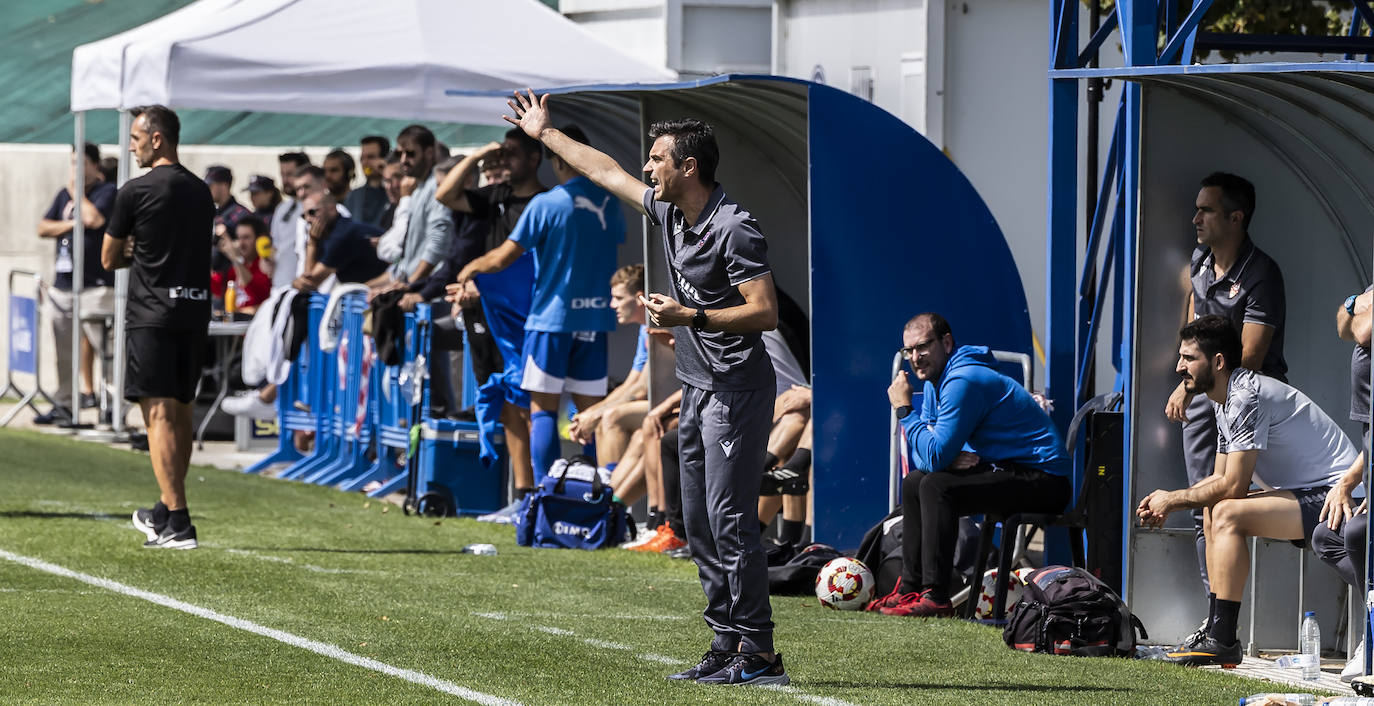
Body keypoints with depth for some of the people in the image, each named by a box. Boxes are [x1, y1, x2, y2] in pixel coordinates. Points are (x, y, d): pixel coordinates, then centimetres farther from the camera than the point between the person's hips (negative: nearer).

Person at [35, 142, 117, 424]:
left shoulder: (107, 191, -3)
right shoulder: (64, 194, 17)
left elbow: (93, 218, -20)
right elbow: (43, 228, 14)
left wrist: (76, 192, -5)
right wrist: (69, 225, -3)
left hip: (97, 285, -7)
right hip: (63, 282, 7)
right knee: (64, 350, 11)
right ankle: (64, 404, 17)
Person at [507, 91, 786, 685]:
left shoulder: (734, 229, -17)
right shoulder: (669, 212, 10)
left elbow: (765, 312, -20)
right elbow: (606, 171, 25)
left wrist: (690, 317, -23)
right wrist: (545, 134, 33)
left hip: (737, 388, -10)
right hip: (698, 390, 10)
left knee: (730, 521, -13)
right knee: (699, 524, 9)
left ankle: (759, 653, -12)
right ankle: (727, 643, 12)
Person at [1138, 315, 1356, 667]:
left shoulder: (1247, 395, -19)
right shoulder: (1226, 400, 13)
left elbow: (1234, 485, -21)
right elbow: (1221, 478, 18)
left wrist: (1173, 499, -8)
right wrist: (1167, 501, 4)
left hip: (1335, 494, -11)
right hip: (1308, 493, 11)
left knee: (1227, 513, -22)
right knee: (1214, 512, 13)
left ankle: (1222, 641, -21)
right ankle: (1216, 628, 8)